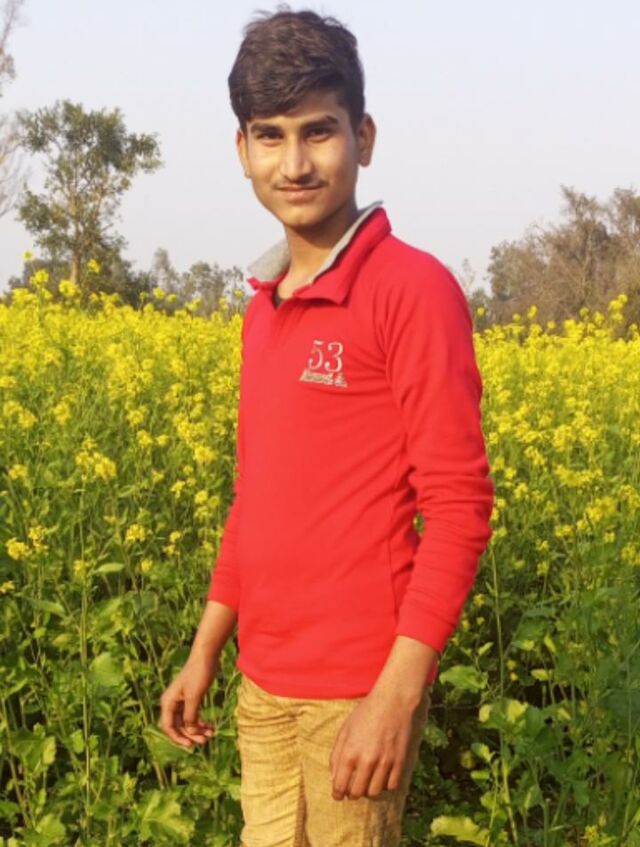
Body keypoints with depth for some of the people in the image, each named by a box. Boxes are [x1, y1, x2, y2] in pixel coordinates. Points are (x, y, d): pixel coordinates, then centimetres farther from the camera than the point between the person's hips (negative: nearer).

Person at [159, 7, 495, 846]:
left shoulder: (414, 289, -12)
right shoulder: (264, 307, 10)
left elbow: (459, 506, -15)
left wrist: (398, 694, -20)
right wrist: (205, 651, 17)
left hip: (358, 684, -7)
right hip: (264, 683, 7)